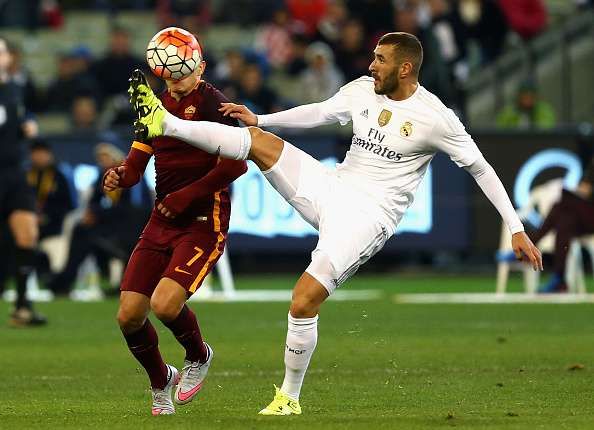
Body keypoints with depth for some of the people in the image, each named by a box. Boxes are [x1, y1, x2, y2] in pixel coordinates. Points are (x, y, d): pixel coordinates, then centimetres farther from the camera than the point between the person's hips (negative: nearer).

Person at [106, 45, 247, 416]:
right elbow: (137, 163, 15)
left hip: (204, 223, -7)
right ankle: (160, 381, 26)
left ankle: (198, 357, 9)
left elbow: (237, 163, -18)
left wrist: (186, 196, -17)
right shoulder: (157, 105, 14)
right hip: (162, 222, 7)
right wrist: (120, 176, -9)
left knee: (165, 303, -25)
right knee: (129, 315, -2)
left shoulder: (211, 102, -10)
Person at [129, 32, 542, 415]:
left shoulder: (435, 117, -13)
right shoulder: (363, 90, 3)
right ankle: (167, 125, -9)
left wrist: (517, 230, -8)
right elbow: (320, 113, 20)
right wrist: (259, 118, 16)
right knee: (259, 141, -11)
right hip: (331, 188, 6)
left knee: (304, 302, -15)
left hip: (368, 217, -6)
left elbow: (481, 168, -8)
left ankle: (290, 397, 2)